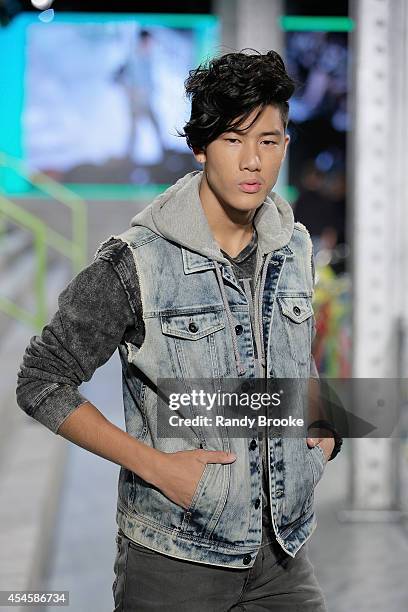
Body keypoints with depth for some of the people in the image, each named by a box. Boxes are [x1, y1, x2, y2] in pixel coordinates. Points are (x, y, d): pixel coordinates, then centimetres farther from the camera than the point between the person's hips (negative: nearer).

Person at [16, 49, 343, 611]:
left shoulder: (295, 249, 3)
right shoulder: (136, 263, -15)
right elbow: (42, 381, -10)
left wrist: (323, 428, 2)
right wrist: (154, 464, -16)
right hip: (175, 560, -4)